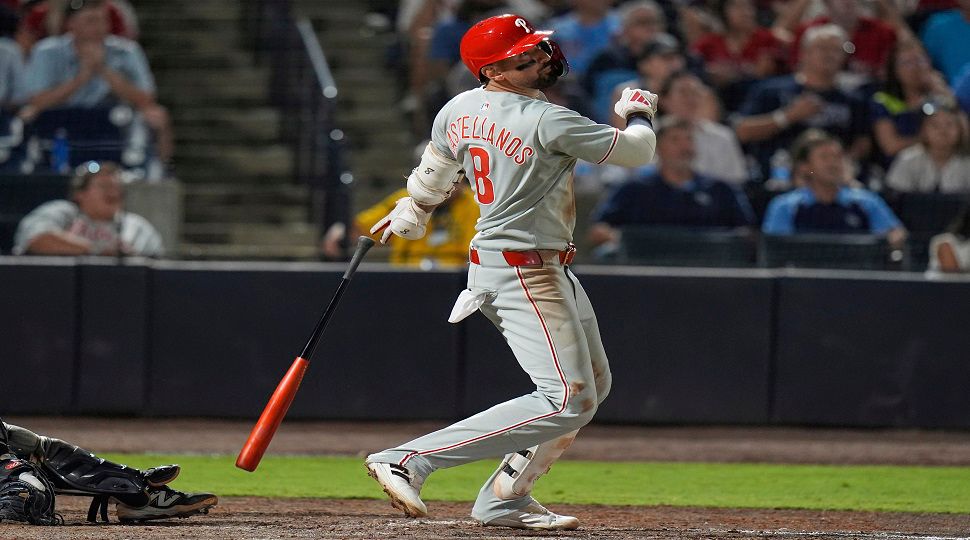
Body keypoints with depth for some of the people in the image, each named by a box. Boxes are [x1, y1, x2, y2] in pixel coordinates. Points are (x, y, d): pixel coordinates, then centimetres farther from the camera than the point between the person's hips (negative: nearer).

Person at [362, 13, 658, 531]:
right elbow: (635, 151, -11)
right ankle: (409, 460, -19)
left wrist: (409, 216, 41)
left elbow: (432, 177, 21)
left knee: (593, 385, 19)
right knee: (568, 401, -14)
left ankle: (504, 499, 17)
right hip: (523, 272, -10)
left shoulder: (460, 109, 3)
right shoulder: (545, 121, -21)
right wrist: (637, 113, 11)